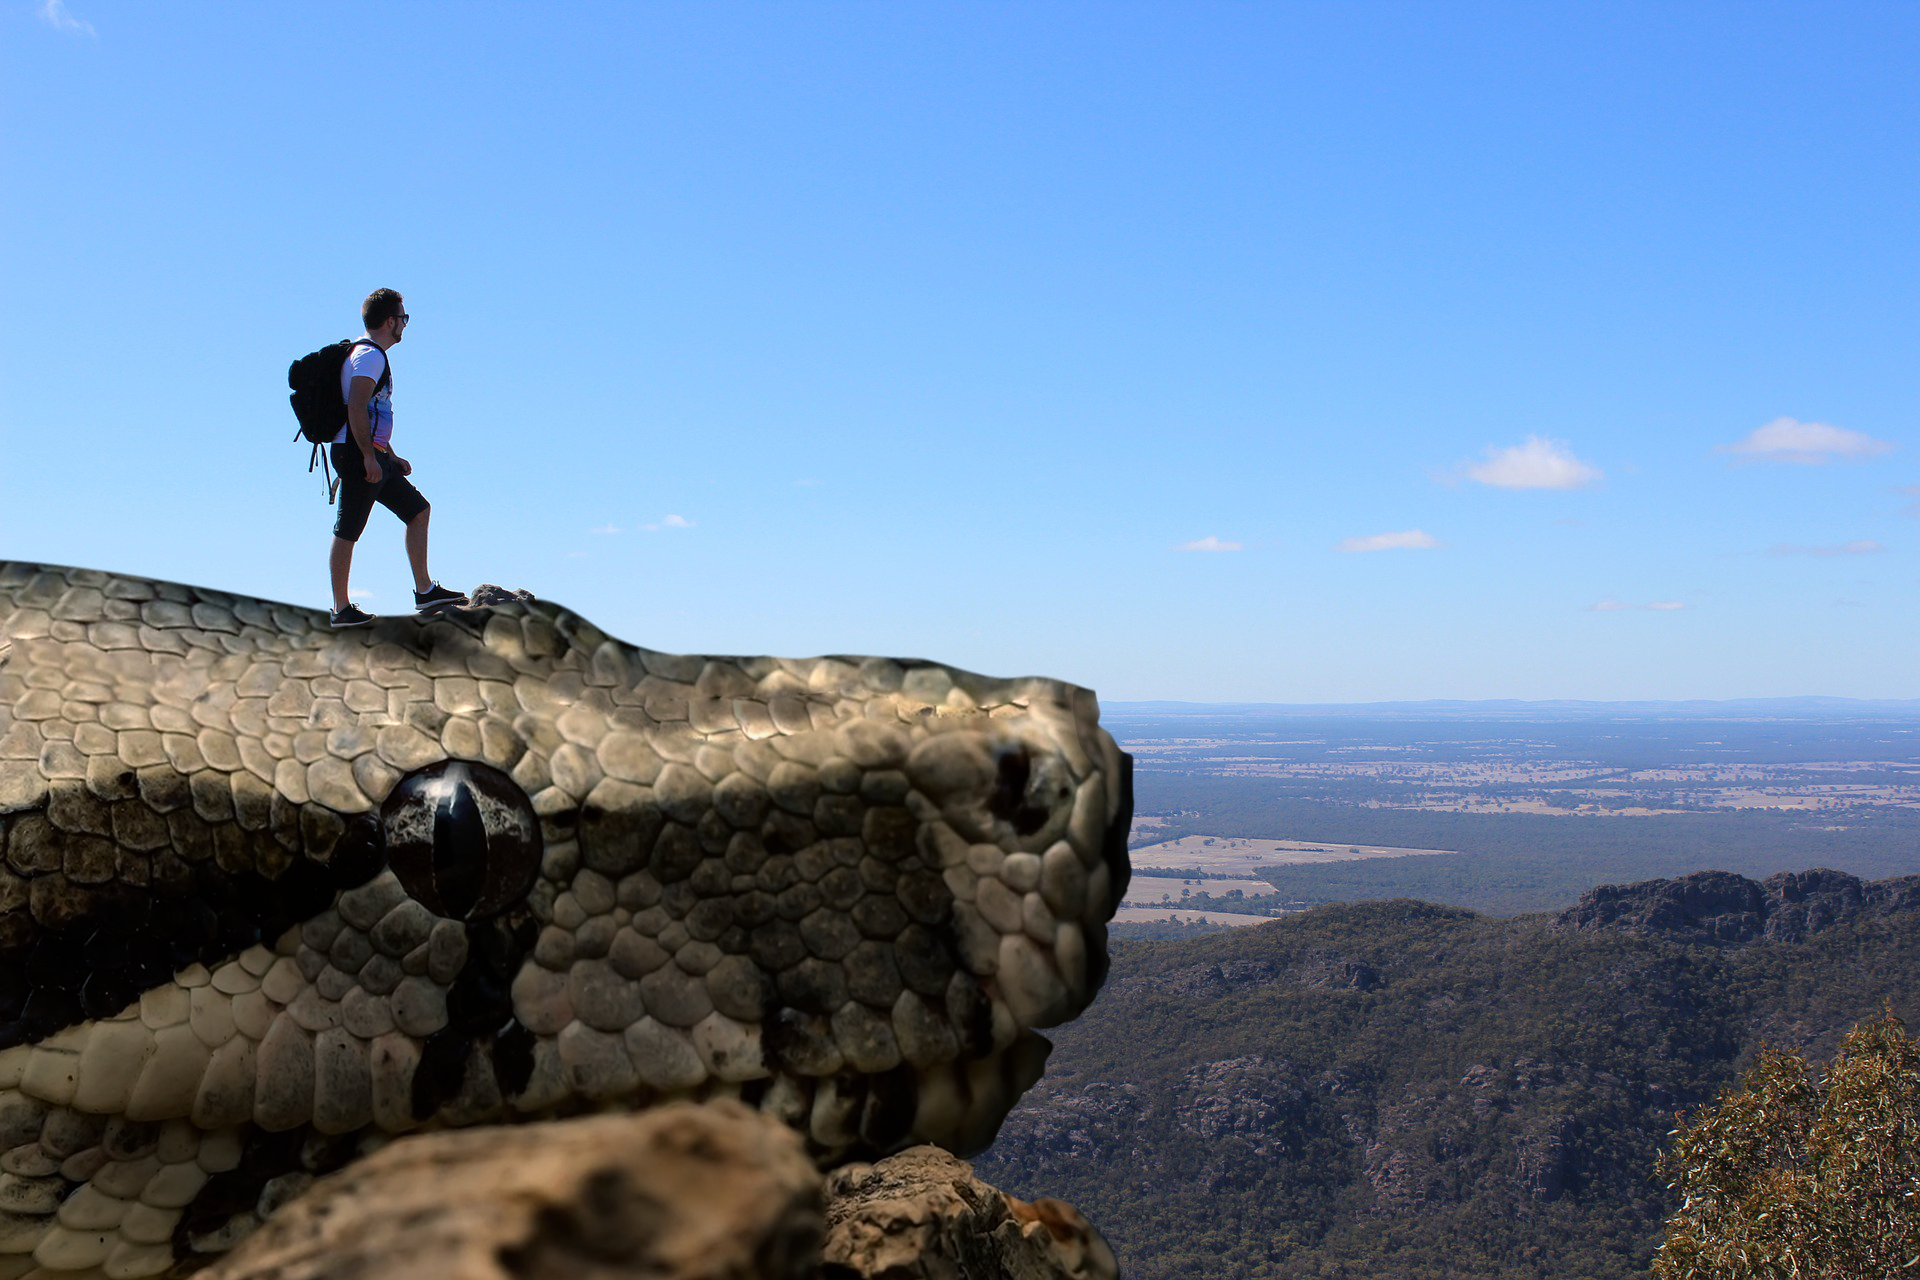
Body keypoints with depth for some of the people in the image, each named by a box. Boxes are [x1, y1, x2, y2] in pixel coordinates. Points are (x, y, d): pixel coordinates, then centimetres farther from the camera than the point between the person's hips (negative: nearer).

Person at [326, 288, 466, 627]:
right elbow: (356, 409, -23)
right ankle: (341, 609, 1)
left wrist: (391, 456, 26)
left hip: (373, 456, 11)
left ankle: (424, 590, 12)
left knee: (418, 510, 12)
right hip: (358, 455, -11)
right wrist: (369, 457, -24)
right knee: (347, 532, -4)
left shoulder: (370, 354, 21)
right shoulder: (370, 356, -12)